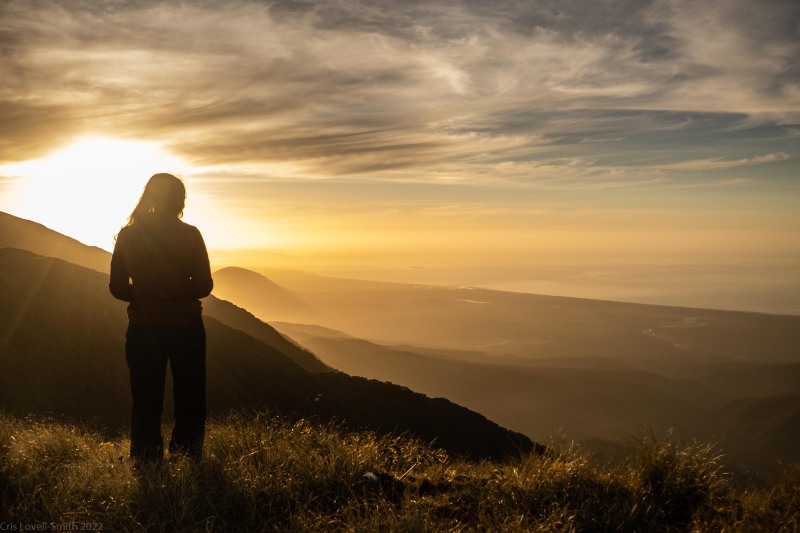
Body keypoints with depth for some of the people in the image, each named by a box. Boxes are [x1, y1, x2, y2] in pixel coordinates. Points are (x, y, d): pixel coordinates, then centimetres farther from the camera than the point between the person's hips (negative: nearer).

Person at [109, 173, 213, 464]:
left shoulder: (128, 235, -2)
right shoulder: (189, 234, -8)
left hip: (143, 328, 2)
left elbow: (117, 288, -1)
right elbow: (204, 286, -7)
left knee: (146, 402, 11)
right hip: (185, 327, -1)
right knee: (189, 400, 13)